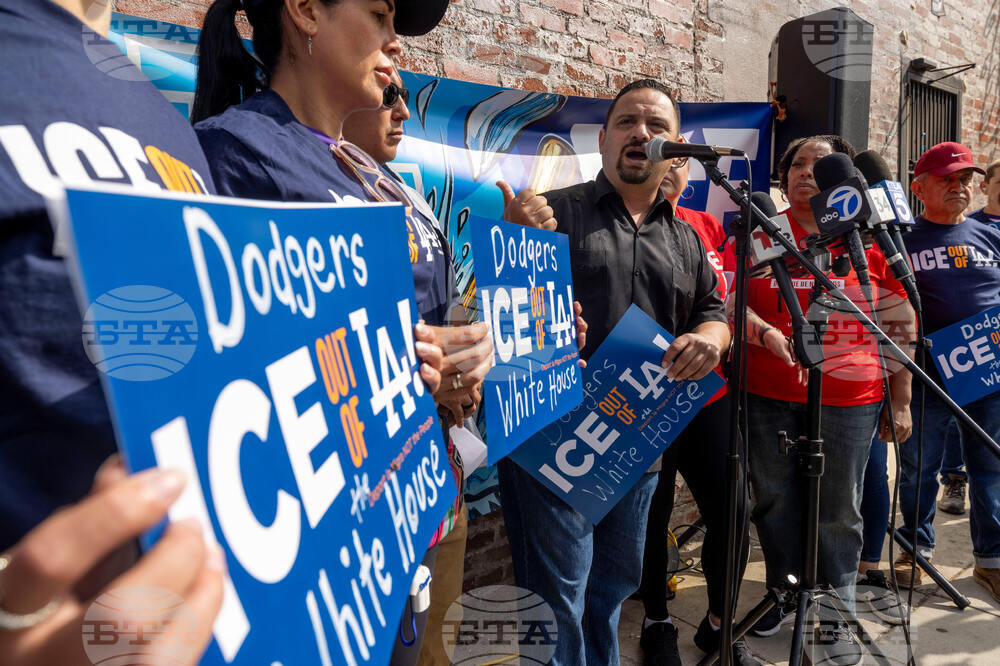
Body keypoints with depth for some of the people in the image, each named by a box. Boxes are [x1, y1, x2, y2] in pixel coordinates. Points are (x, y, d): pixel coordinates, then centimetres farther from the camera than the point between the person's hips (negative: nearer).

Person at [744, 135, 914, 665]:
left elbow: (901, 326, 6)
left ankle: (836, 615, 27)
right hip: (768, 397, 1)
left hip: (849, 400, 0)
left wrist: (900, 402, 5)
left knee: (838, 510, 8)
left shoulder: (872, 241, 3)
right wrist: (768, 334, -20)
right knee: (773, 501, 11)